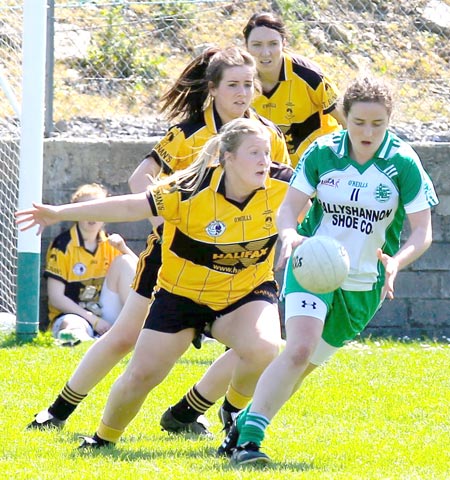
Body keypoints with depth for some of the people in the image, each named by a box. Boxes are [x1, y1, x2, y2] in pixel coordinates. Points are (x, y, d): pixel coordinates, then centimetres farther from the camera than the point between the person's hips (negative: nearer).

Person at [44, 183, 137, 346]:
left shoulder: (109, 244, 9)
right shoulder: (63, 245, -6)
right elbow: (56, 297, -10)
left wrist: (124, 249, -12)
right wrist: (93, 320, -16)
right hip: (72, 315, -8)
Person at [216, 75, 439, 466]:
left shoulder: (403, 163, -12)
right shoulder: (322, 152, -9)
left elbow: (422, 232, -12)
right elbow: (290, 206, -6)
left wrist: (396, 262, -32)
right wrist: (290, 235, -29)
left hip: (364, 283, 1)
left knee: (305, 364, 7)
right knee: (300, 349, -24)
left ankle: (244, 424, 26)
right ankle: (248, 437, -24)